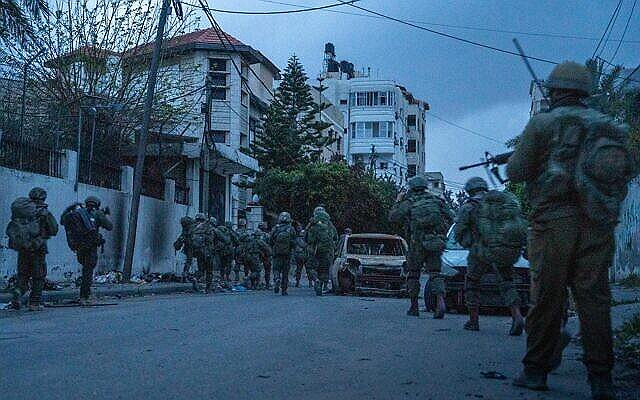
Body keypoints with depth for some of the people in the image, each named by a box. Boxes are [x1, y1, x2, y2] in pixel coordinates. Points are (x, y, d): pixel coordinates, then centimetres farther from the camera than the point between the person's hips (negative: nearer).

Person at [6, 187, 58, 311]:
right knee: (38, 276, 6)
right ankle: (34, 303, 6)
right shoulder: (43, 212, -7)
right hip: (37, 248, -4)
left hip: (21, 247, 4)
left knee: (23, 274, 16)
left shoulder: (19, 210, 7)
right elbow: (54, 230, -2)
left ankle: (18, 290, -9)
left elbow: (9, 230, 10)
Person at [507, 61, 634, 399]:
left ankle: (535, 371, 11)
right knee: (594, 299, 4)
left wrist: (515, 158, 19)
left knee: (547, 298, 3)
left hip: (555, 222, -4)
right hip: (598, 226, 4)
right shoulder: (609, 125, 12)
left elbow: (516, 172, -3)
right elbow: (627, 171, 21)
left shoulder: (544, 123, -2)